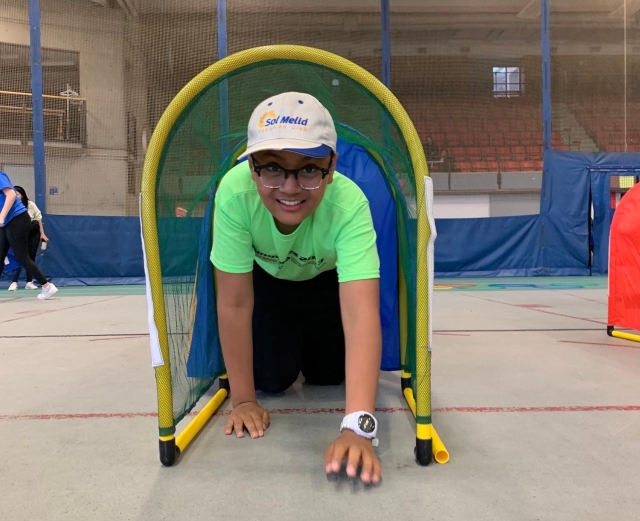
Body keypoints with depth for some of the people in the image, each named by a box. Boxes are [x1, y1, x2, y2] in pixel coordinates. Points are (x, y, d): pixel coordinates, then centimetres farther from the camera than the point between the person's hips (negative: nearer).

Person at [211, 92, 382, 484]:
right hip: (266, 278, 1)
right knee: (271, 378, -6)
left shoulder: (348, 203, -41)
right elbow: (235, 303, -30)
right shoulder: (235, 192, -38)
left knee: (328, 377, -2)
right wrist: (243, 400, -25)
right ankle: (292, 343, 29)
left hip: (328, 279, 0)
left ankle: (310, 347, 33)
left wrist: (359, 425, -61)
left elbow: (361, 314, -51)